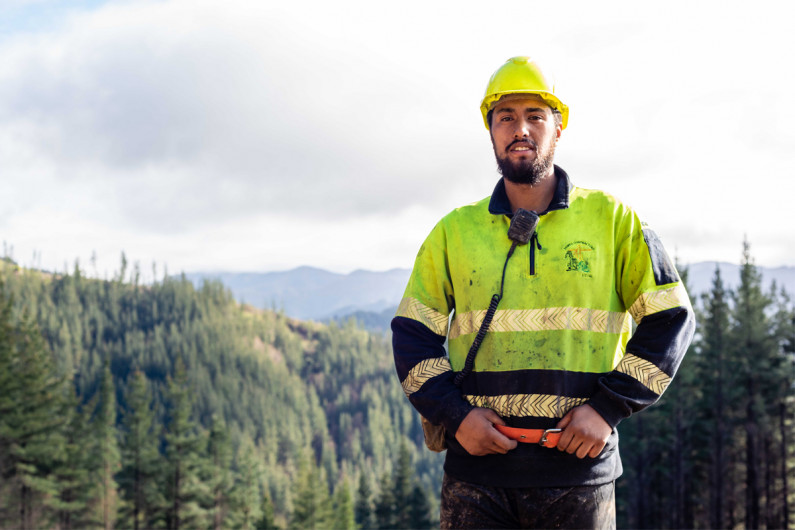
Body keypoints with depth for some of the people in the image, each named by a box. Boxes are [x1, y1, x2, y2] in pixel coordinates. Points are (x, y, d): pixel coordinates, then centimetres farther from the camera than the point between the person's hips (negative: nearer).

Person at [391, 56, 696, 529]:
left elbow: (670, 319, 5)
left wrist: (608, 409, -5)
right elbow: (413, 336, 11)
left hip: (579, 469, -1)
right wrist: (455, 415, -4)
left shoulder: (611, 219, 5)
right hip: (478, 465, 1)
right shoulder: (454, 231, 10)